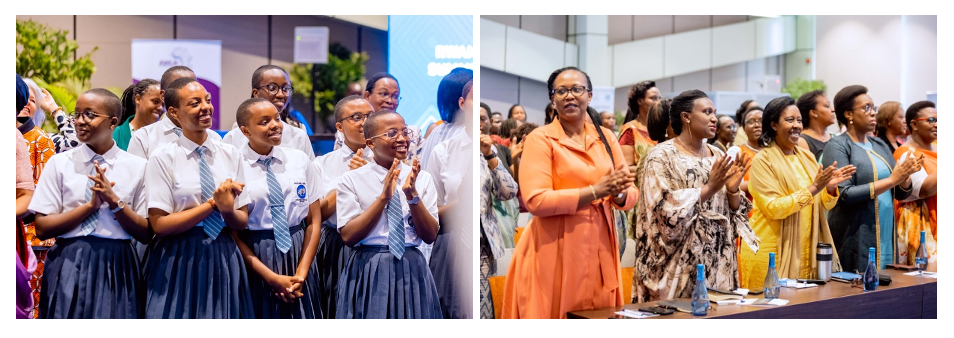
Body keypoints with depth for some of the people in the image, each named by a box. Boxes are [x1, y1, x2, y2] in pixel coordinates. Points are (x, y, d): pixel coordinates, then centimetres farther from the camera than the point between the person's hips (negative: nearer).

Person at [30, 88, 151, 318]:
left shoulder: (137, 167, 1)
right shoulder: (59, 163, 2)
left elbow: (145, 233, -1)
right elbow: (42, 228, -3)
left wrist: (114, 201, -14)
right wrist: (91, 205, -13)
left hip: (117, 266, 0)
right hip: (69, 266, 0)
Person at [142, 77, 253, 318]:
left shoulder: (231, 154, 7)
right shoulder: (163, 158, -4)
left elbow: (241, 223, 4)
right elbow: (159, 224, -10)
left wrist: (228, 209, -18)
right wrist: (213, 204, -15)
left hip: (224, 259, 3)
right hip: (178, 264, -3)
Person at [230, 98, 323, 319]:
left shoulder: (300, 160, 4)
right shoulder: (234, 166, -6)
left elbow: (314, 220, 5)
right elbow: (233, 233, -5)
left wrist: (301, 273, -5)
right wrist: (271, 277, -11)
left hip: (298, 253, 3)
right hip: (255, 260, -3)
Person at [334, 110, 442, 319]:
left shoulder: (422, 178, 3)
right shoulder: (352, 180, -3)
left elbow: (430, 236, -2)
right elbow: (348, 236, -10)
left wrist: (412, 195, -16)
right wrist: (384, 197, -19)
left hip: (412, 271, 2)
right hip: (368, 273, -2)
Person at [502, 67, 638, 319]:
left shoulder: (605, 138, 10)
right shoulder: (541, 139, -5)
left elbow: (631, 194, 9)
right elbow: (536, 201, -17)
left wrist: (619, 194, -14)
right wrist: (595, 191, -19)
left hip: (599, 250, 5)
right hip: (554, 253, -5)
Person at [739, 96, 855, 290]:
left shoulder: (807, 157, 10)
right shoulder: (763, 160, -9)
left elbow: (822, 206, 11)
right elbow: (773, 208, -18)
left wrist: (831, 187, -9)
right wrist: (813, 189, -21)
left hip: (807, 251, 6)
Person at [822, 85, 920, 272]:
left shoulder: (880, 145, 13)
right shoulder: (837, 146, -7)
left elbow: (901, 194, 13)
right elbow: (844, 195, -18)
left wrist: (905, 176, -8)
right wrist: (891, 180, -19)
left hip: (886, 235, 6)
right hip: (855, 241, -6)